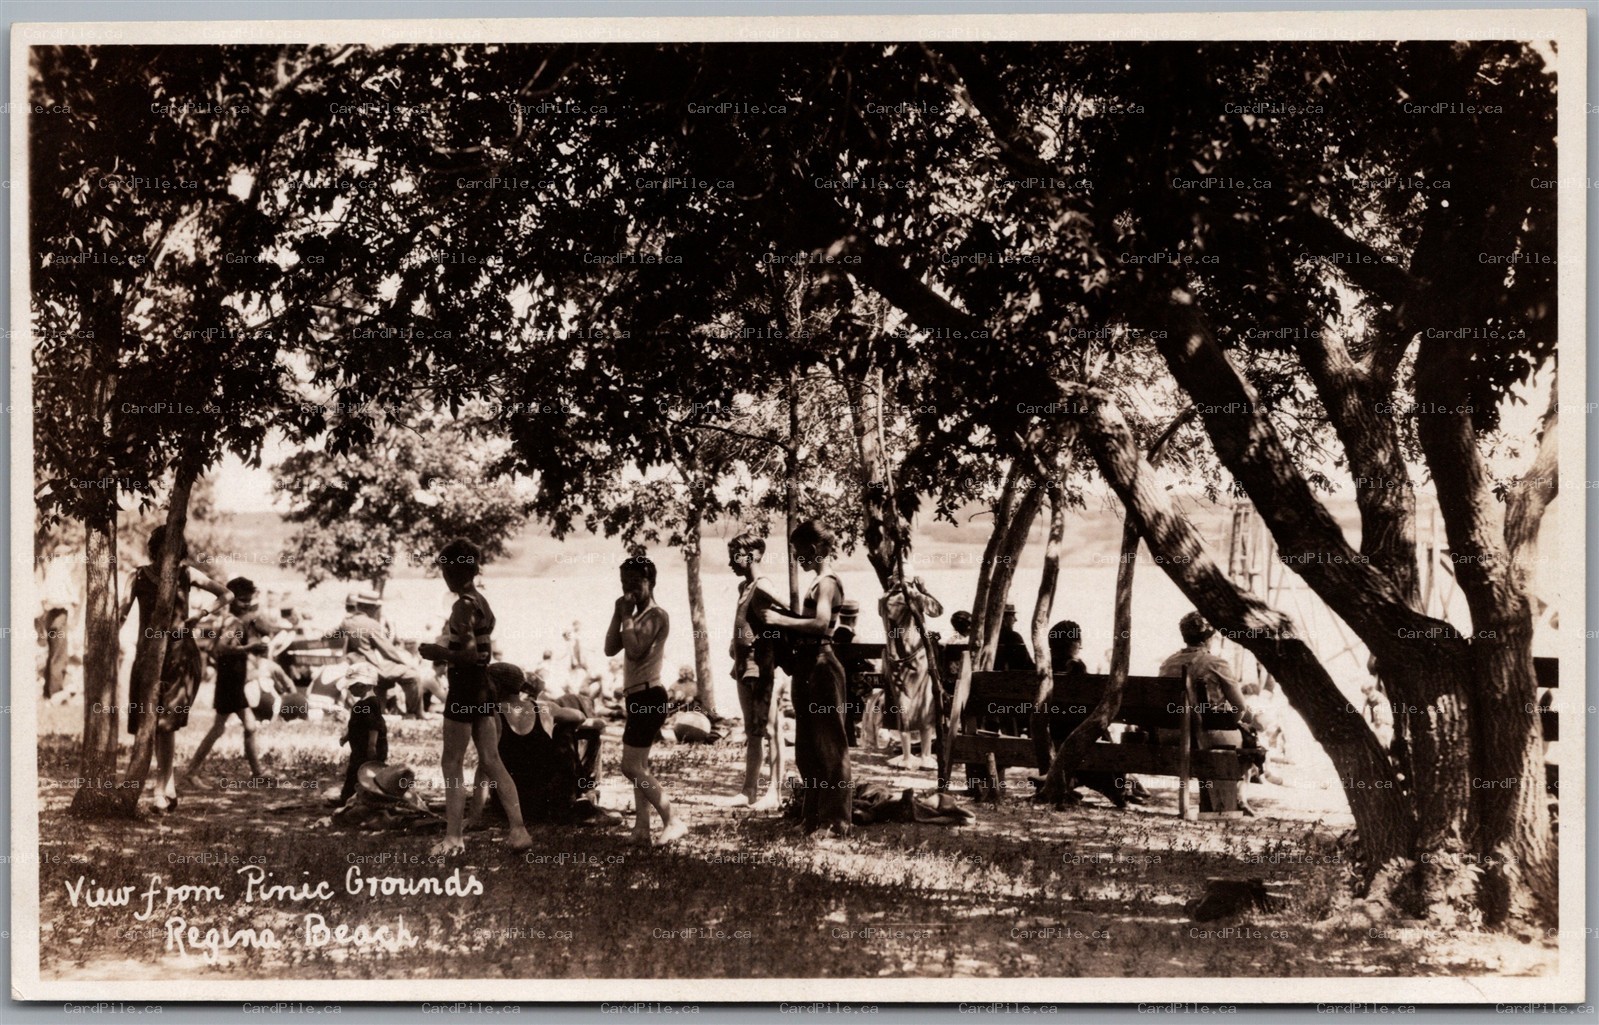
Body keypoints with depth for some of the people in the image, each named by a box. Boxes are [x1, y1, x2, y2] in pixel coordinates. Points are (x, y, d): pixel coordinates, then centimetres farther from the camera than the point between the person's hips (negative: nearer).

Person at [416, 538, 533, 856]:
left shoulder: (463, 606, -17)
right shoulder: (482, 602, 11)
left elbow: (468, 654, -23)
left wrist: (438, 653, -10)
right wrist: (444, 652, 17)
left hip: (465, 689, -9)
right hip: (484, 688, 9)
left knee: (452, 764, 1)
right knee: (491, 761, 10)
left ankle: (454, 837, 6)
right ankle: (518, 829, 7)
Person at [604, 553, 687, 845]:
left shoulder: (656, 615, -11)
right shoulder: (637, 618, 18)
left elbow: (635, 650, -24)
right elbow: (610, 648, 10)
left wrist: (627, 616, -15)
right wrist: (618, 615, 2)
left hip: (648, 697, -10)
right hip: (638, 698, 10)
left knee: (631, 766, -11)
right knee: (639, 767, 9)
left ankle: (674, 818, -6)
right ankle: (642, 829, 11)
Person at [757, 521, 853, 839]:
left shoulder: (827, 582, -13)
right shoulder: (820, 582, 17)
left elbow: (821, 623, -26)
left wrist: (782, 620, -22)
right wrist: (783, 621, 7)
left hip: (821, 666, -10)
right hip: (807, 665, 10)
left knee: (828, 745, -4)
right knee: (808, 745, 15)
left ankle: (834, 821, 1)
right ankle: (814, 816, 23)